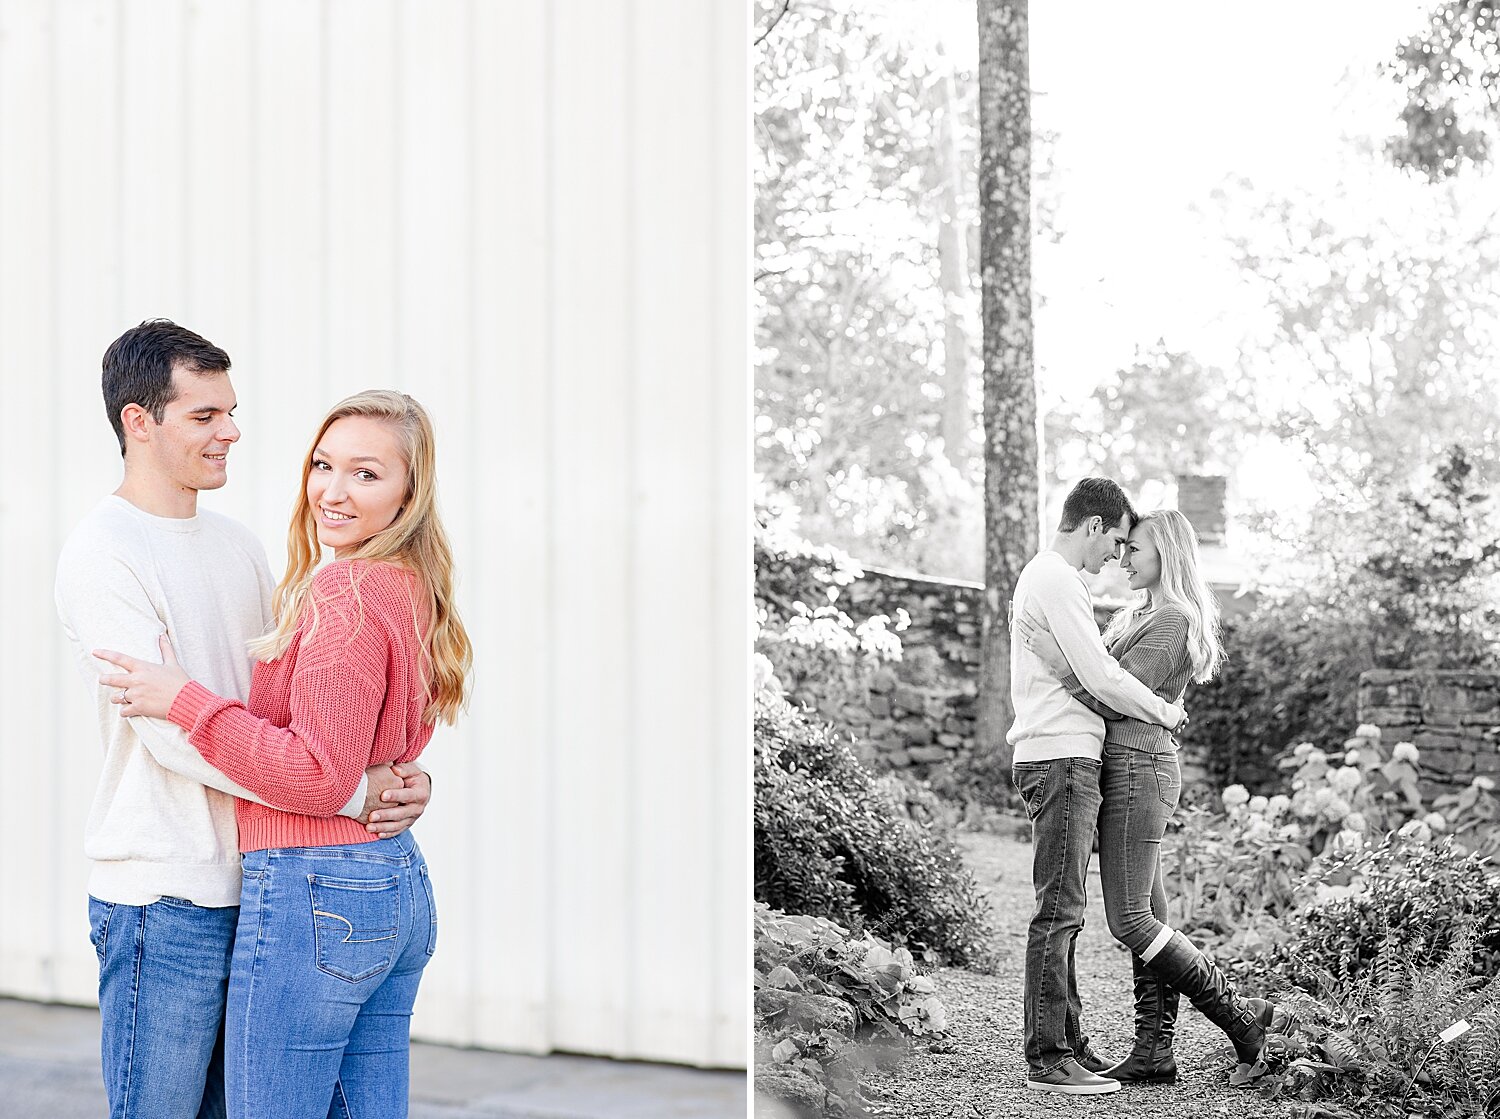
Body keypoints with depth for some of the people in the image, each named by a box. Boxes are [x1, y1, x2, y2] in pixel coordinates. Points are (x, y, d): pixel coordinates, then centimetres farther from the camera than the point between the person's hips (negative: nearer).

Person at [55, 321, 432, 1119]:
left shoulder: (239, 546, 14)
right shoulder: (99, 556, -11)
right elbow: (173, 735, -19)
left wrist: (398, 780, -6)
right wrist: (351, 793, -21)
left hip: (253, 892, 7)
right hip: (163, 902, -7)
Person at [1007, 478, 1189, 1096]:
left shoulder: (1039, 575, 22)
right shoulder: (1058, 581, -12)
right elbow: (1102, 678, -15)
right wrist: (1164, 712, -1)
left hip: (1060, 761, 11)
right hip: (1062, 760, -11)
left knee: (1063, 913, 13)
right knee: (1058, 911, -11)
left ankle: (1068, 1042, 18)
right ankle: (1047, 1057, -10)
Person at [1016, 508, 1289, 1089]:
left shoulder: (1172, 622, -12)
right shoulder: (1140, 616, 18)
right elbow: (1110, 691, 19)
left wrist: (1060, 663, -21)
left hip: (1137, 769, -10)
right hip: (1133, 771, 10)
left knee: (1129, 920, -11)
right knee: (1147, 916, 7)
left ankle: (1241, 1017, -5)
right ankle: (1154, 1052, 8)